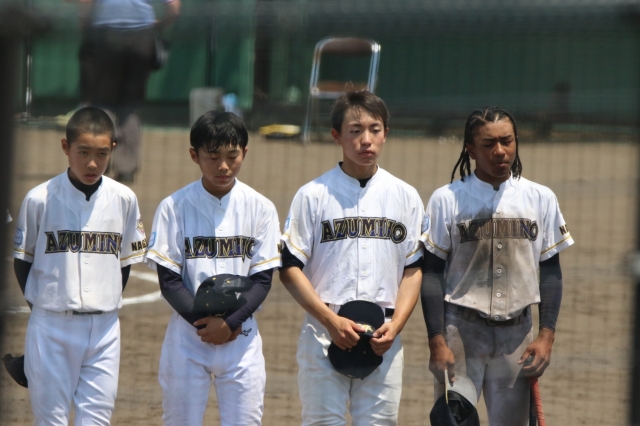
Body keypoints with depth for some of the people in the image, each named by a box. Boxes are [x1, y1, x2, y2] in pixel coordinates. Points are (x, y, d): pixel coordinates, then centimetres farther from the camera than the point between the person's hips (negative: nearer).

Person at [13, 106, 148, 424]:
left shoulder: (123, 199, 0)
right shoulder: (40, 199, -6)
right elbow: (22, 259, 5)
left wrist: (108, 306, 6)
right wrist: (41, 305, 2)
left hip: (103, 328, 2)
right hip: (51, 326, -2)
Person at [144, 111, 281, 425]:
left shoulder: (260, 208, 1)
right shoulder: (174, 207, -2)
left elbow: (262, 280, 0)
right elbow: (169, 280, -4)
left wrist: (229, 323, -15)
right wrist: (204, 322, -16)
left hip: (241, 337, 1)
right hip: (187, 336, -1)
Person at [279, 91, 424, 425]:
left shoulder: (405, 196, 8)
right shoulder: (313, 195, 0)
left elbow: (413, 269, 9)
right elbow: (289, 268, -2)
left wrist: (396, 324, -7)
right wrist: (331, 320, -13)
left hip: (384, 338, 2)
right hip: (323, 333, -2)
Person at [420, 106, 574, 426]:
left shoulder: (540, 198, 6)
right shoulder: (447, 199, -1)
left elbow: (550, 271, 9)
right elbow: (432, 273, -1)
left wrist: (546, 335, 0)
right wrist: (437, 341, -8)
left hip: (517, 332, 2)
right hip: (461, 330, -2)